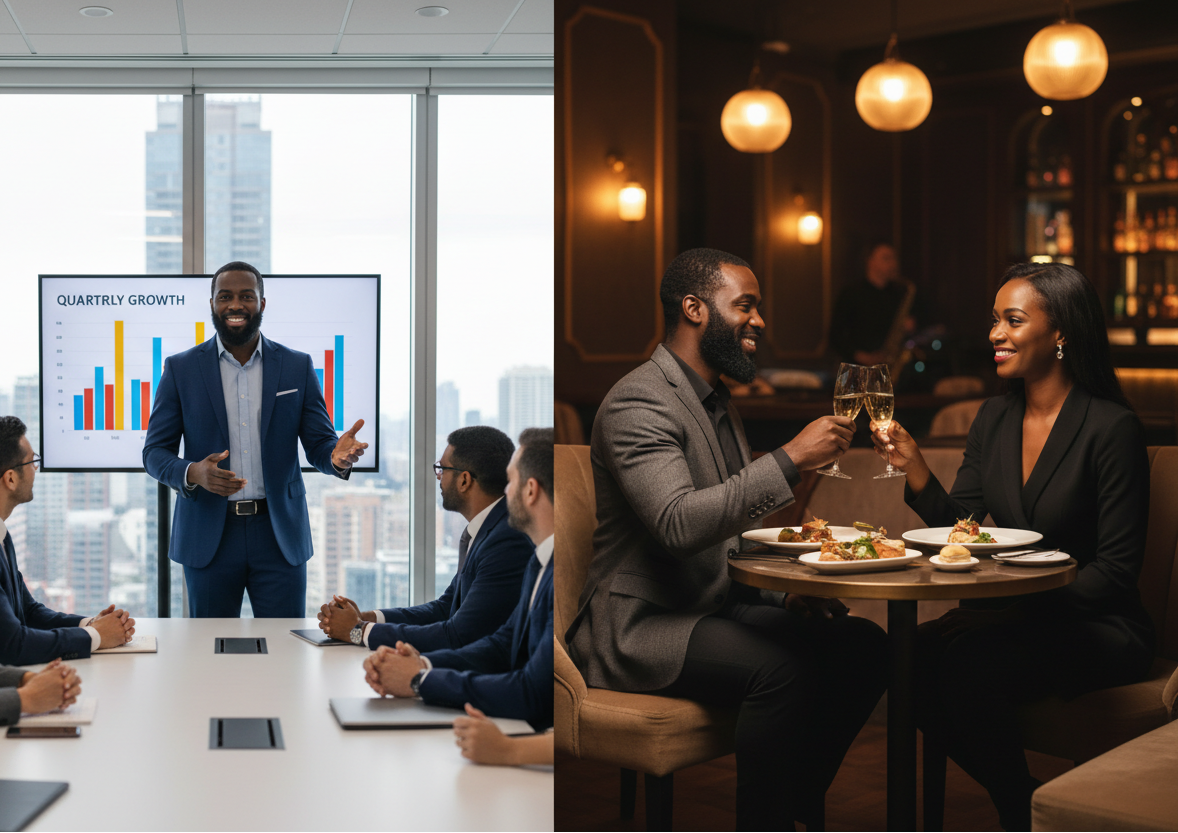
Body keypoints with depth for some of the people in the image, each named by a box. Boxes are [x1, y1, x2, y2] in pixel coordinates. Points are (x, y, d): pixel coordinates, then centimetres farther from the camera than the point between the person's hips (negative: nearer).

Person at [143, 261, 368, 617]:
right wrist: (192, 473, -19)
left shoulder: (297, 367, 6)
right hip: (210, 538, 0)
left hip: (280, 535, 0)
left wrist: (337, 456, -21)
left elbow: (319, 444, 5)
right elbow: (155, 452, 3)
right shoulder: (181, 368, 4)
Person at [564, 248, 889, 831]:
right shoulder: (639, 402, -15)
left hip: (718, 606, 9)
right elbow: (677, 524, -29)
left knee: (863, 643, -7)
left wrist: (791, 590, 4)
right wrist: (790, 459, -28)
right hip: (638, 625, -9)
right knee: (782, 668, -32)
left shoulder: (718, 403, 18)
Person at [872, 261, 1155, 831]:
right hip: (1013, 617, 7)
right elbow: (955, 527, 6)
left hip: (1096, 628, -6)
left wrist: (1018, 606, -23)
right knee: (914, 653, -21)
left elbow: (1116, 569, -14)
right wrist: (912, 465, -10)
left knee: (965, 665, -31)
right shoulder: (995, 418, 8)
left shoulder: (1112, 427, -13)